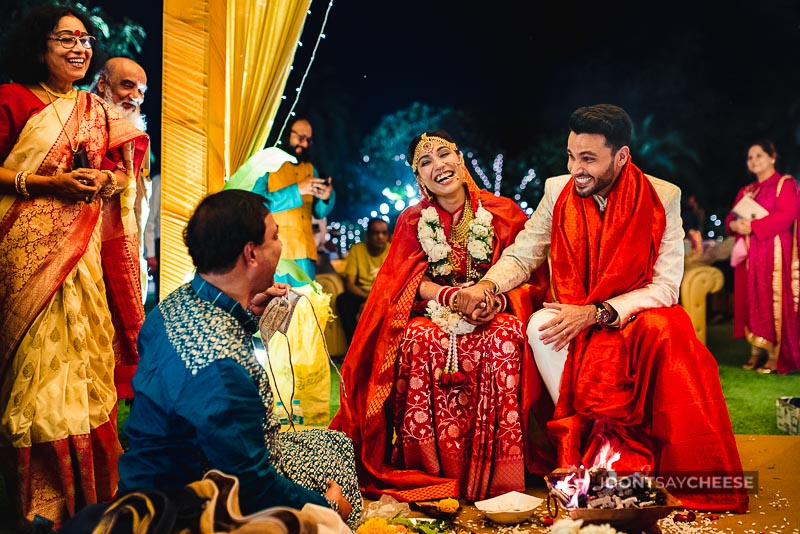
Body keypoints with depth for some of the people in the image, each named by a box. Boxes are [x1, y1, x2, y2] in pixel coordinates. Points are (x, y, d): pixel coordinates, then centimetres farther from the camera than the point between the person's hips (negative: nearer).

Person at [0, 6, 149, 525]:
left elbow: (124, 170, 16)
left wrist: (105, 180, -5)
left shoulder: (97, 110, 16)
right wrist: (50, 183, -15)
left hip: (85, 249, 5)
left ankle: (90, 492, 15)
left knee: (83, 352, 4)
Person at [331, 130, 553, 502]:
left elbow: (533, 279, -1)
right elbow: (411, 282, -1)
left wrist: (498, 301, -22)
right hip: (436, 316, 1)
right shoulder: (412, 221, 7)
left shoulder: (503, 213, 1)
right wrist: (454, 297, -21)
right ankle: (430, 465, -29)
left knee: (506, 336, -36)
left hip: (494, 316, -1)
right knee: (419, 338, -34)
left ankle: (496, 467, -32)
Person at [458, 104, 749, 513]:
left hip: (635, 318, -2)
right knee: (540, 326, -29)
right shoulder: (557, 191, -1)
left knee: (666, 331, -34)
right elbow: (521, 256, 2)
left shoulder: (662, 198, -8)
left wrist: (595, 313, -24)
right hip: (573, 321, 2)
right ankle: (591, 442, -21)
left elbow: (665, 287, -12)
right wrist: (488, 285, -20)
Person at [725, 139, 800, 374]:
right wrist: (734, 224, -8)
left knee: (773, 300, -9)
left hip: (773, 253, -6)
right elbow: (731, 217, 17)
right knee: (750, 300, 1)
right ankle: (756, 352, 4)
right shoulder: (745, 191, 23)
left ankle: (776, 355, -8)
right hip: (749, 255, 7)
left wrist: (753, 226, -19)